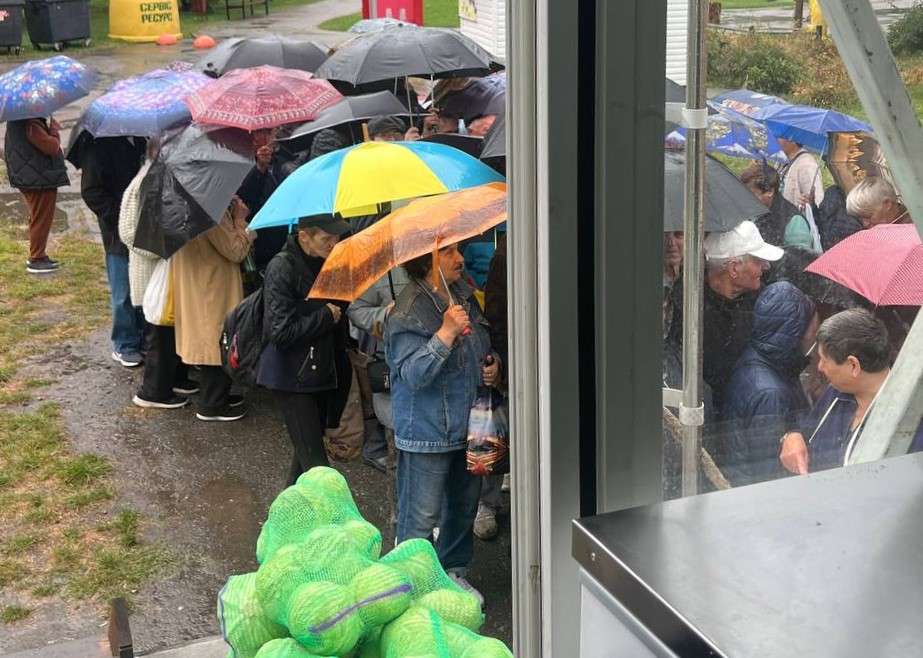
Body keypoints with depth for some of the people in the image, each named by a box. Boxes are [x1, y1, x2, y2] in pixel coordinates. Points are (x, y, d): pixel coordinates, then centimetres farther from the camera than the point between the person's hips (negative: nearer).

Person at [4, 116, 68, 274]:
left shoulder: (18, 122, 9)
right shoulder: (30, 125, -24)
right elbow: (51, 147, -25)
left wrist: (50, 129, 0)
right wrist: (54, 131, -11)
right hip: (40, 180, -11)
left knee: (38, 218, 21)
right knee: (41, 219, -3)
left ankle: (37, 256, 31)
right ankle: (36, 260, 2)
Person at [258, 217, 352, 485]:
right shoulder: (282, 268, -18)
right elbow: (281, 332, -21)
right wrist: (325, 316, -15)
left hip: (322, 371, 8)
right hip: (293, 379, -8)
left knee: (307, 451, 19)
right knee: (315, 462, -8)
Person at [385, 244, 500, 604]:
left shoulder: (464, 294, 6)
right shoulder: (409, 313, -18)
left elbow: (481, 345, 23)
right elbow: (413, 375, -26)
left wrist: (493, 365, 3)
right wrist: (446, 332, -32)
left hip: (467, 424, 8)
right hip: (426, 432, -8)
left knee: (464, 503, 20)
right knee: (421, 516, 1)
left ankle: (454, 571, 38)